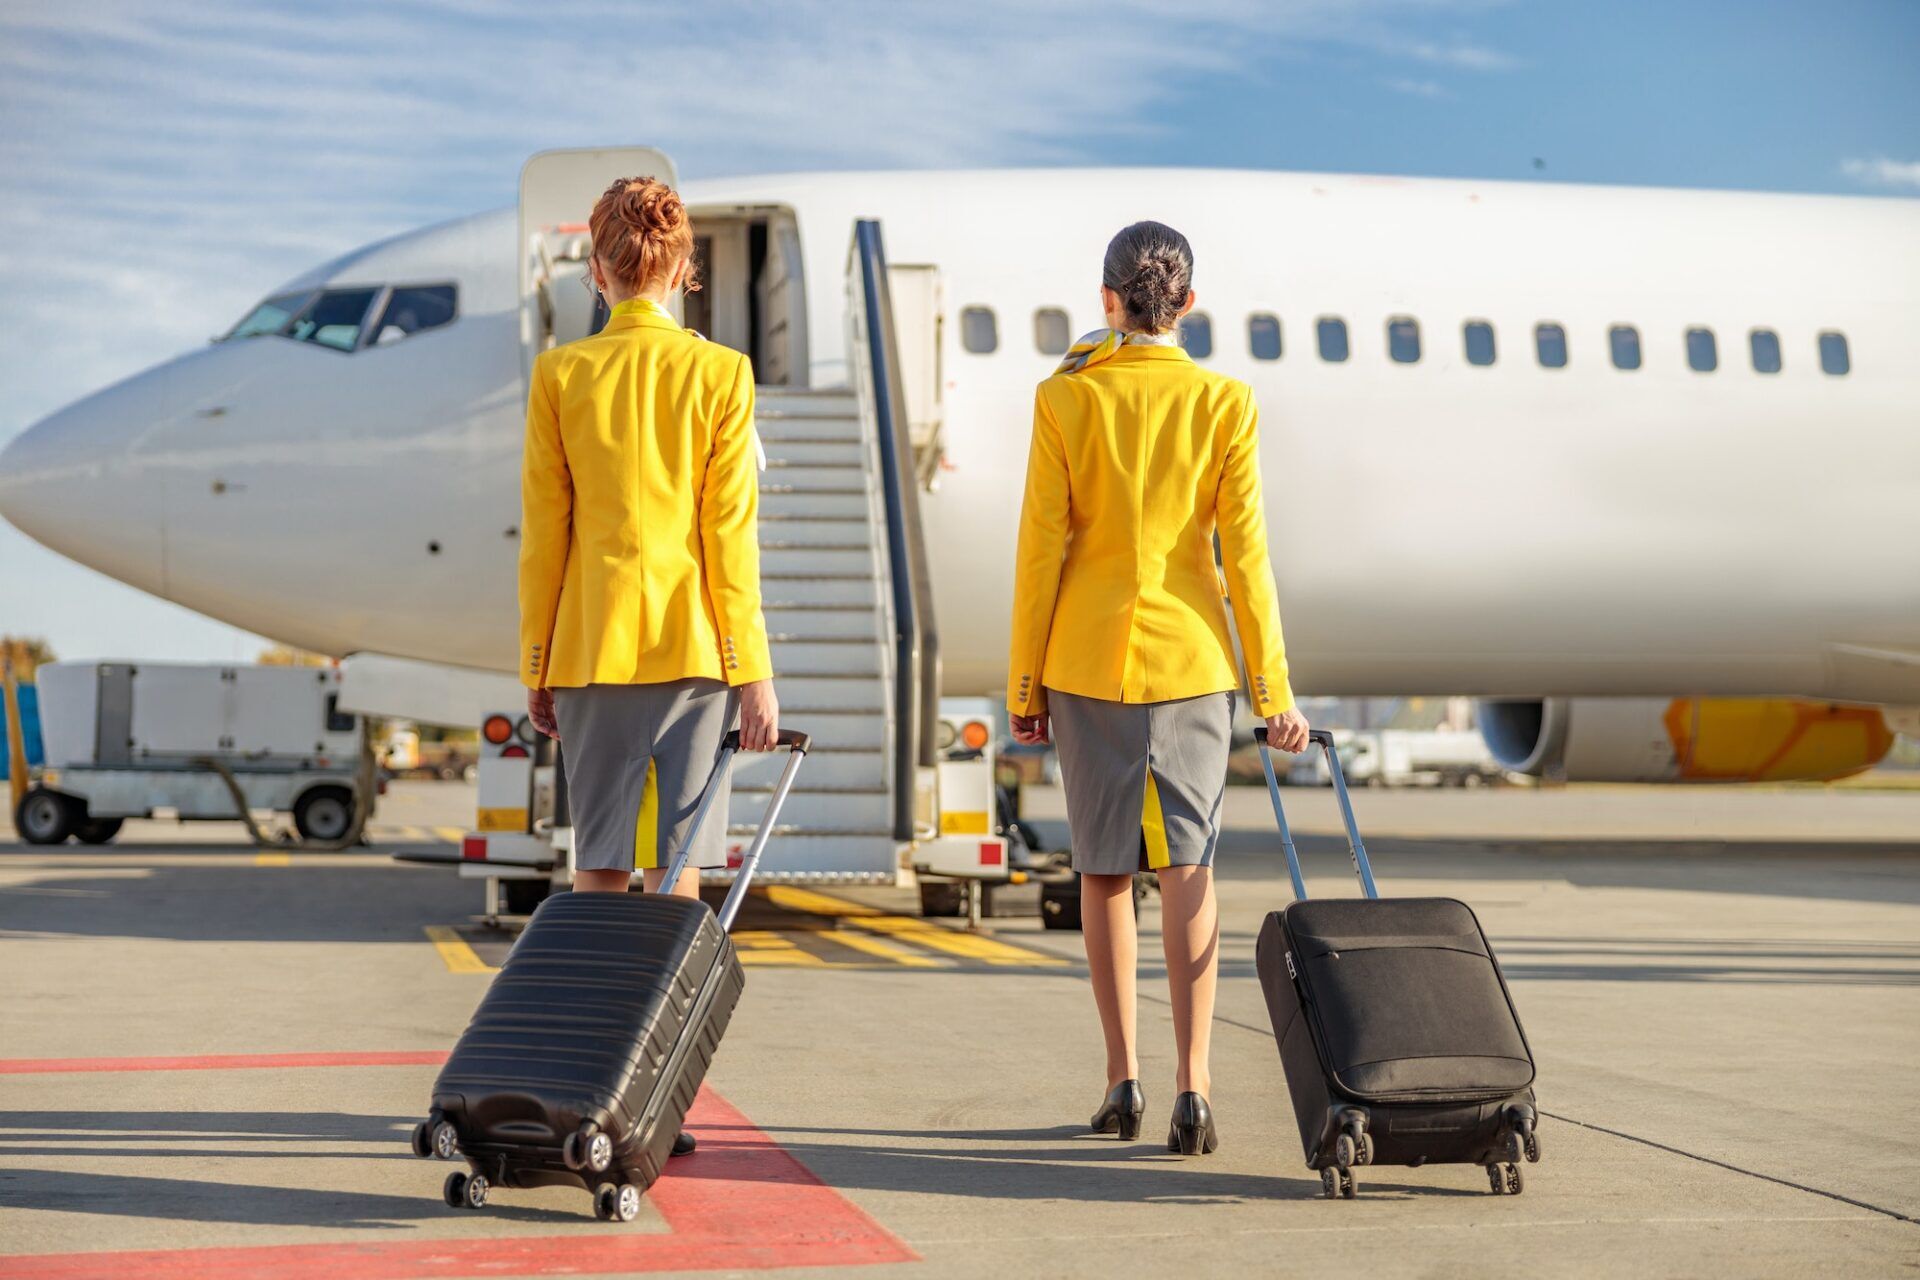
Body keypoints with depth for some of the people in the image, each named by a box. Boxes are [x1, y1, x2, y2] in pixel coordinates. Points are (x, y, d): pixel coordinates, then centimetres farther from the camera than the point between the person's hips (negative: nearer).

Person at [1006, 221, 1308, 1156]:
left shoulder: (1065, 399, -3)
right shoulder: (1224, 404, -2)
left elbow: (1040, 548, -3)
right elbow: (1244, 554, -3)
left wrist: (1023, 683, 4)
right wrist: (1273, 690, 2)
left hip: (1087, 658, 0)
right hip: (1188, 657, 0)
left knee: (1104, 871, 11)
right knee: (1187, 869, 1)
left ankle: (1123, 1079, 15)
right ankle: (1192, 1084, -7)